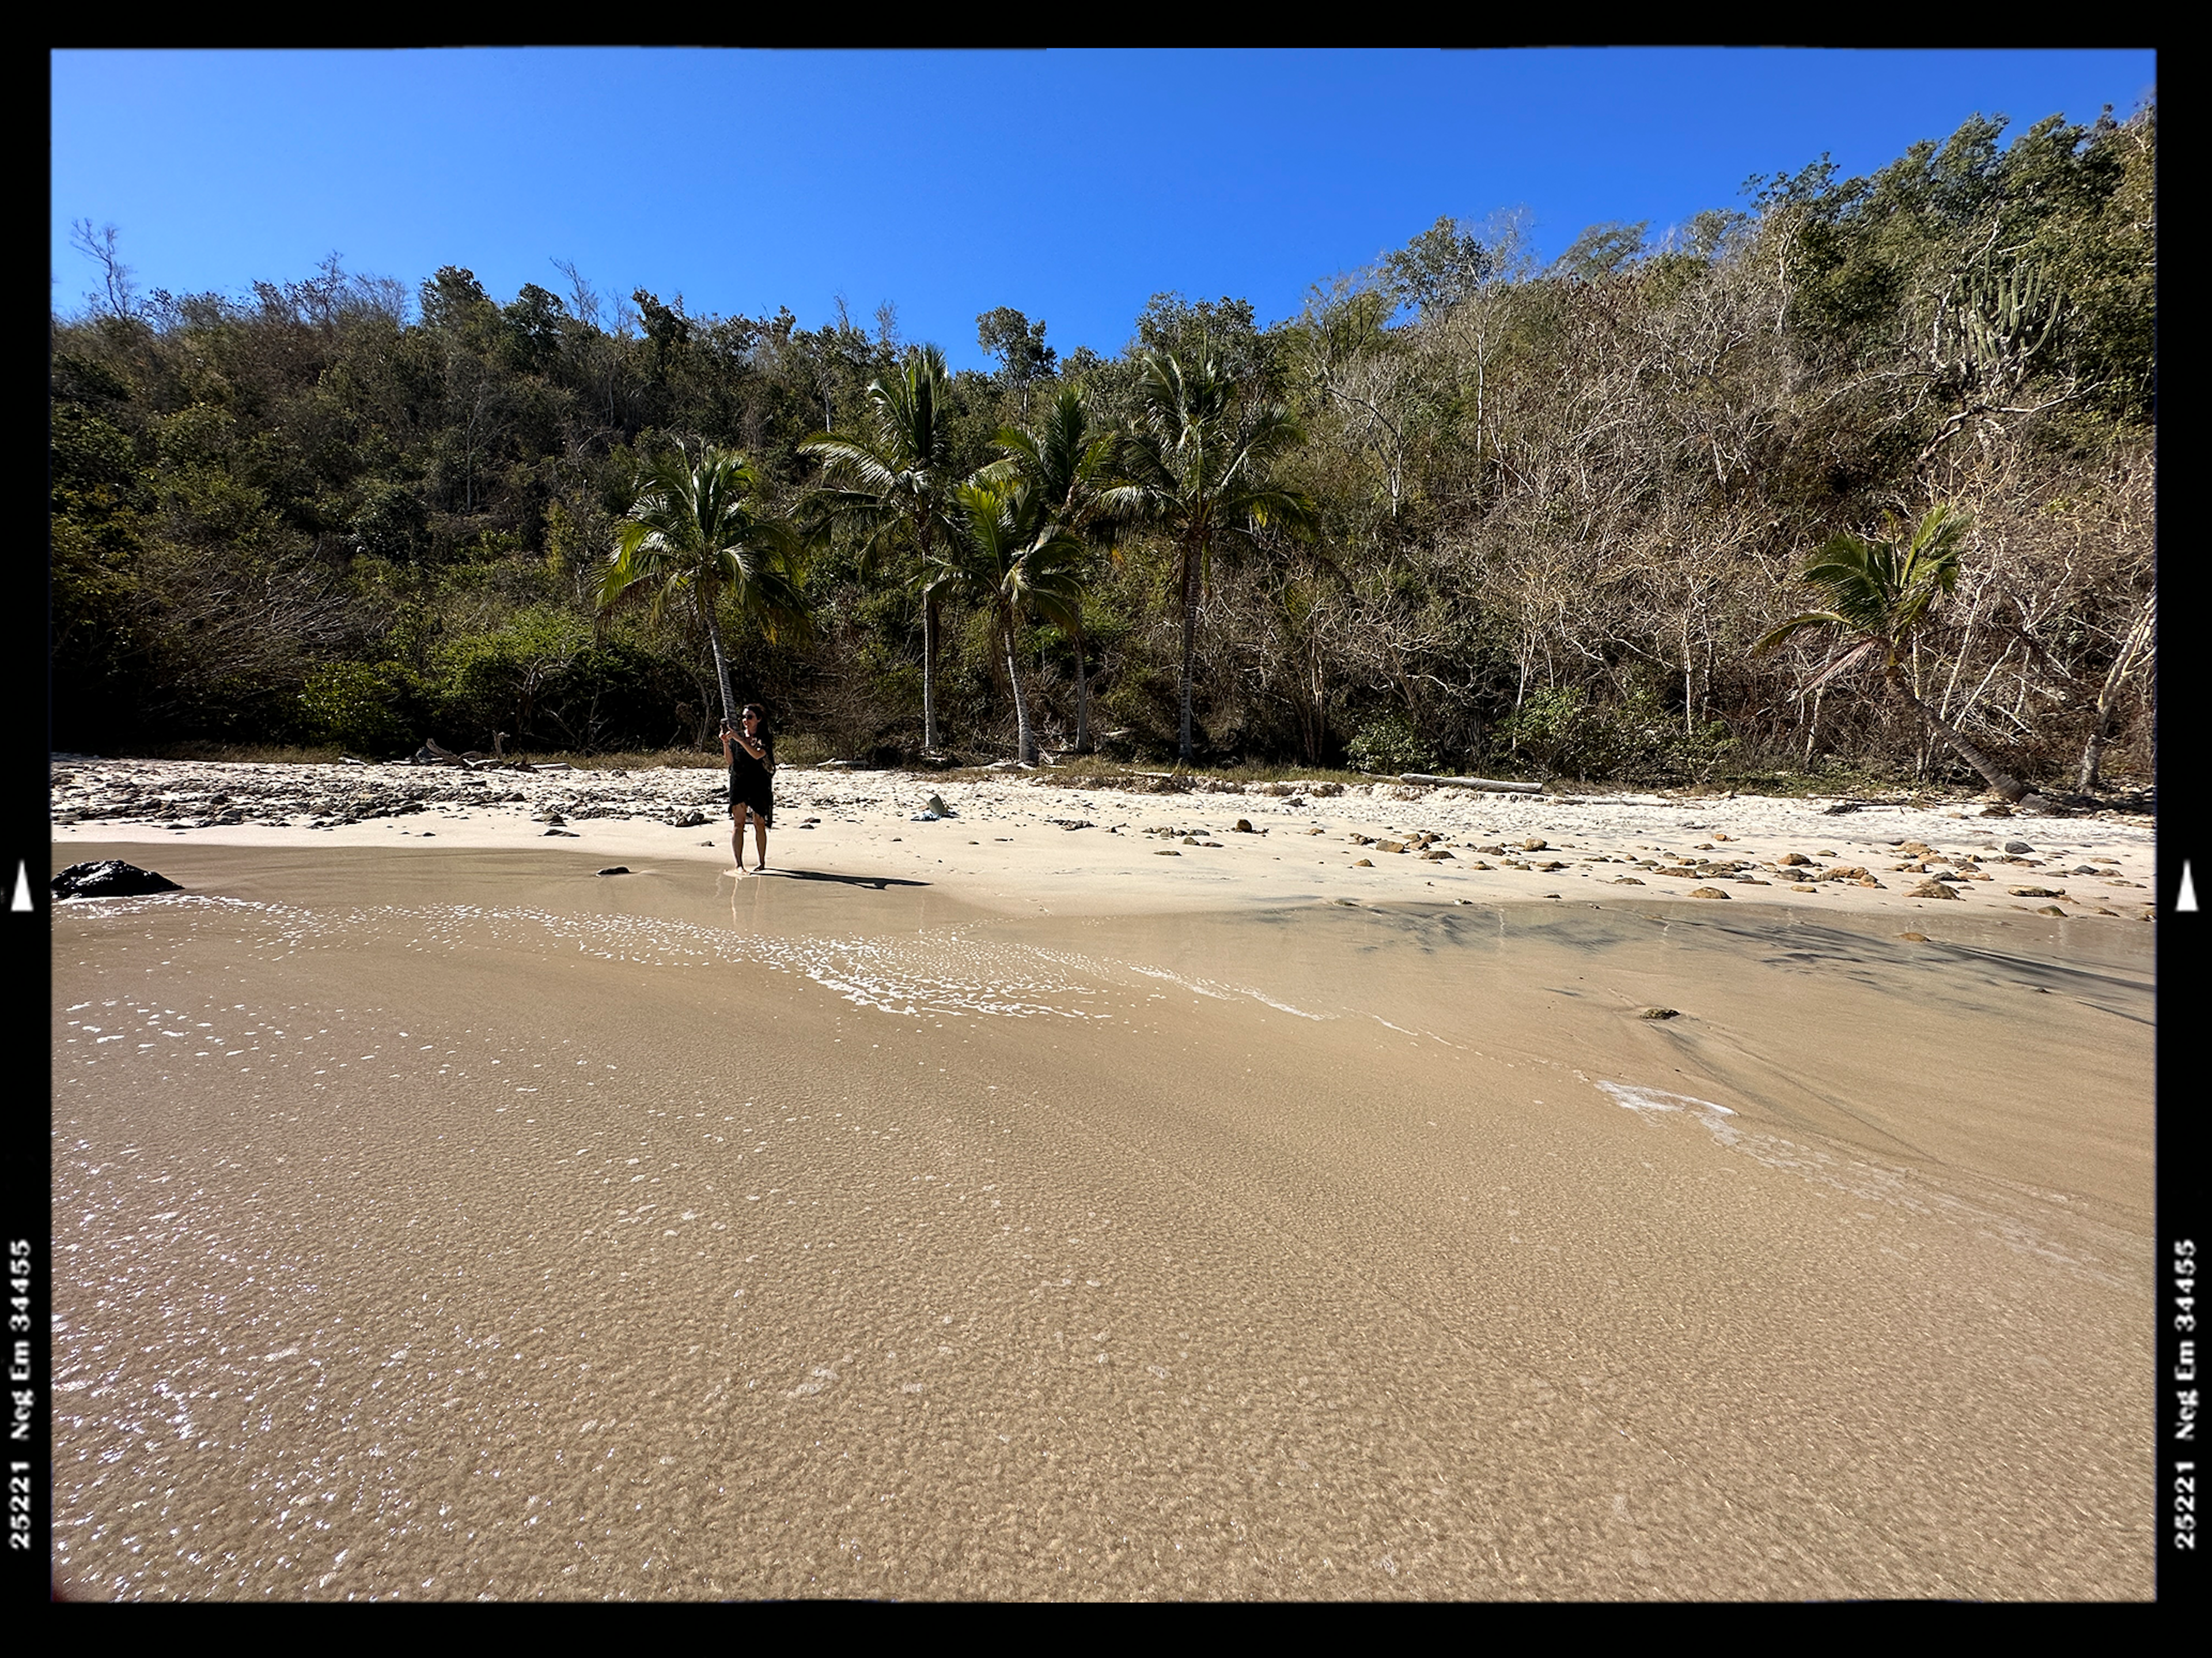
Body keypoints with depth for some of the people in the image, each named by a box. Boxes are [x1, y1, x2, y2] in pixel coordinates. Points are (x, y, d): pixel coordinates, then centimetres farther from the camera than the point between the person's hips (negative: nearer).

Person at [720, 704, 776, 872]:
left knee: (760, 824, 5)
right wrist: (726, 743, -14)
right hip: (738, 784, 2)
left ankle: (762, 863, 17)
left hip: (759, 785, -2)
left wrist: (740, 740, -25)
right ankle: (739, 864, -9)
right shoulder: (736, 736, 9)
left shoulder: (765, 739, 0)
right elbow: (730, 760, 1)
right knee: (738, 824, -7)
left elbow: (757, 755, -19)